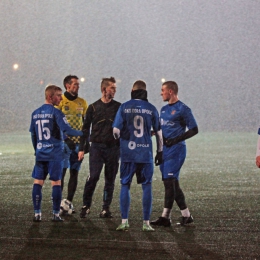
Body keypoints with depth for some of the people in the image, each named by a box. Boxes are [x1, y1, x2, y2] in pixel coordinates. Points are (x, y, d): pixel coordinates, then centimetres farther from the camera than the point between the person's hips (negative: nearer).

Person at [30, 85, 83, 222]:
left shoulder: (35, 113, 9)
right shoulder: (55, 112, -10)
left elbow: (33, 135, 14)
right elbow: (67, 130, -17)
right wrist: (82, 133, -5)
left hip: (40, 153, 5)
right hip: (55, 154, -5)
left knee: (38, 182, 6)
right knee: (56, 183, 2)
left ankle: (37, 214, 4)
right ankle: (56, 214, 2)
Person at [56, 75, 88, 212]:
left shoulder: (82, 103, 12)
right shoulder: (60, 101, -3)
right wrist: (65, 139, -12)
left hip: (78, 142, 5)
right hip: (64, 142, -5)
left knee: (74, 173, 4)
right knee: (61, 172, -9)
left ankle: (69, 202, 10)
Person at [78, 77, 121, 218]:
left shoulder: (119, 107, 8)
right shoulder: (93, 107, 5)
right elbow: (86, 128, 8)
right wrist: (81, 148, 3)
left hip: (113, 148, 2)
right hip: (96, 147, -2)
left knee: (110, 179, 3)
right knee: (93, 176, -12)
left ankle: (106, 208, 10)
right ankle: (86, 206, -1)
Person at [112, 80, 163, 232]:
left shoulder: (124, 107, -1)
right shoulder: (151, 109, 2)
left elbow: (116, 130, -4)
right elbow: (158, 132, 8)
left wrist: (118, 137, 19)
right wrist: (160, 151, 18)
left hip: (128, 152, 0)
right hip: (146, 153, 0)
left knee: (125, 185, 6)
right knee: (147, 186, 6)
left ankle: (124, 221, 0)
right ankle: (146, 223, 4)